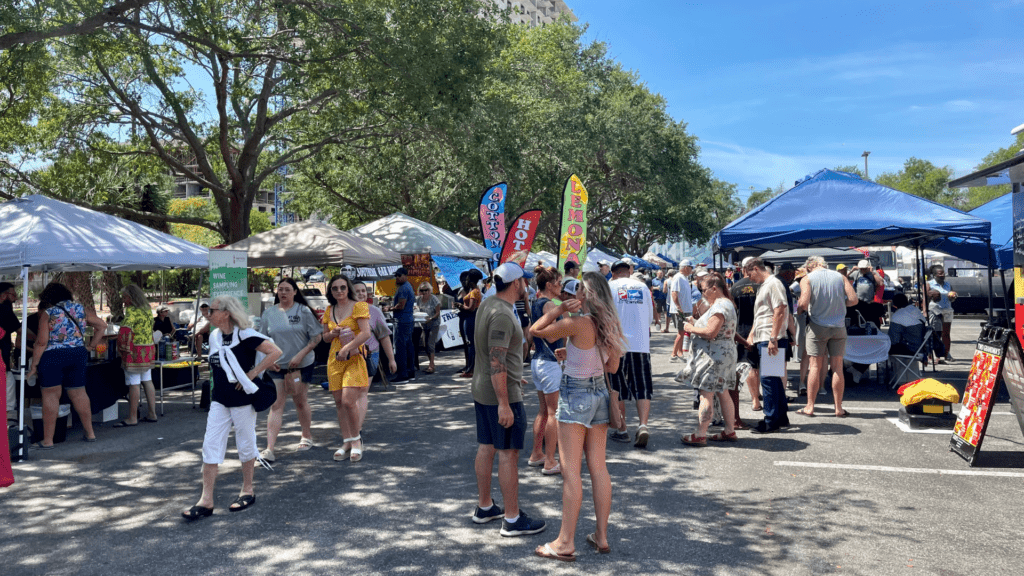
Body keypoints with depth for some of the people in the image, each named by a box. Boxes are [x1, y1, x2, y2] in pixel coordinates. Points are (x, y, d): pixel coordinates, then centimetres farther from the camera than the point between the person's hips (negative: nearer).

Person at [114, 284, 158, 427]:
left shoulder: (132, 310, -13)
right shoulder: (147, 309, 13)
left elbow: (125, 330, -21)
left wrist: (122, 349, -11)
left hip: (135, 351, -9)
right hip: (149, 350, 9)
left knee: (134, 384, -4)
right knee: (147, 381, 13)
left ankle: (132, 418, 0)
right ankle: (152, 413, 18)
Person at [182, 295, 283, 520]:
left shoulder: (244, 335, -15)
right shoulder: (214, 336, 6)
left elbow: (276, 352, -21)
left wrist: (253, 373, -20)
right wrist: (217, 383, 12)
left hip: (243, 399, -6)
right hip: (219, 400, 7)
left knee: (245, 444, 7)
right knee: (210, 445, 2)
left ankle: (247, 491, 24)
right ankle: (206, 500, 6)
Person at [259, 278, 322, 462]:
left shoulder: (304, 311, -4)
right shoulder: (269, 313, 4)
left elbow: (317, 337, -5)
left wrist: (300, 355, -14)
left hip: (302, 365, -1)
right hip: (277, 366, 1)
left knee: (300, 401, 12)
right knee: (276, 405, -5)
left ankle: (307, 437, 32)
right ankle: (269, 449, -9)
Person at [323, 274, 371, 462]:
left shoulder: (358, 307, -4)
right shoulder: (329, 310, 14)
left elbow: (366, 333, -14)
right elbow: (325, 337, 21)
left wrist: (348, 347, -20)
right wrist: (334, 333, -1)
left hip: (354, 358, -6)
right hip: (334, 359, 6)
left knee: (348, 401, -15)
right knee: (339, 403, 4)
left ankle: (356, 440, 4)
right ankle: (347, 442, 14)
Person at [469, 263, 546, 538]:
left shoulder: (487, 304, 9)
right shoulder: (502, 314, -22)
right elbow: (496, 362, -26)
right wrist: (503, 404, -25)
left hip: (481, 390, 10)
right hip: (501, 393, -10)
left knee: (486, 448, 16)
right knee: (508, 453, -2)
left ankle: (484, 507, 28)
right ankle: (512, 519, 5)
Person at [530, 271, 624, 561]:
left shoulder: (577, 323, -18)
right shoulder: (610, 325, 2)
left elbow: (537, 330, -9)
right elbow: (613, 367, 11)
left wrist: (560, 309, -10)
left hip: (575, 393, -7)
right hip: (600, 392, 7)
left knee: (571, 471, -2)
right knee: (598, 466, 12)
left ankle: (565, 543, 4)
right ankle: (602, 536, 19)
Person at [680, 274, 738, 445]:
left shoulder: (719, 306, -18)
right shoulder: (726, 303, 17)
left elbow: (710, 332, -25)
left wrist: (692, 329, -11)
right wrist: (695, 326, 13)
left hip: (714, 356, -11)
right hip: (725, 353, 11)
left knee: (706, 394, -7)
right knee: (722, 393, 15)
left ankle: (700, 434, -4)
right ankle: (730, 431, 21)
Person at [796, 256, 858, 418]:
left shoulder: (807, 279, -4)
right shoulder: (840, 277, 6)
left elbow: (803, 303, -16)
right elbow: (853, 299, -1)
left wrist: (799, 309, 6)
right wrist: (838, 304, 16)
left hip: (817, 326, -2)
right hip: (839, 326, 3)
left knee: (815, 367, 3)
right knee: (837, 368, 8)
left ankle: (809, 407, 7)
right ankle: (839, 408, 13)